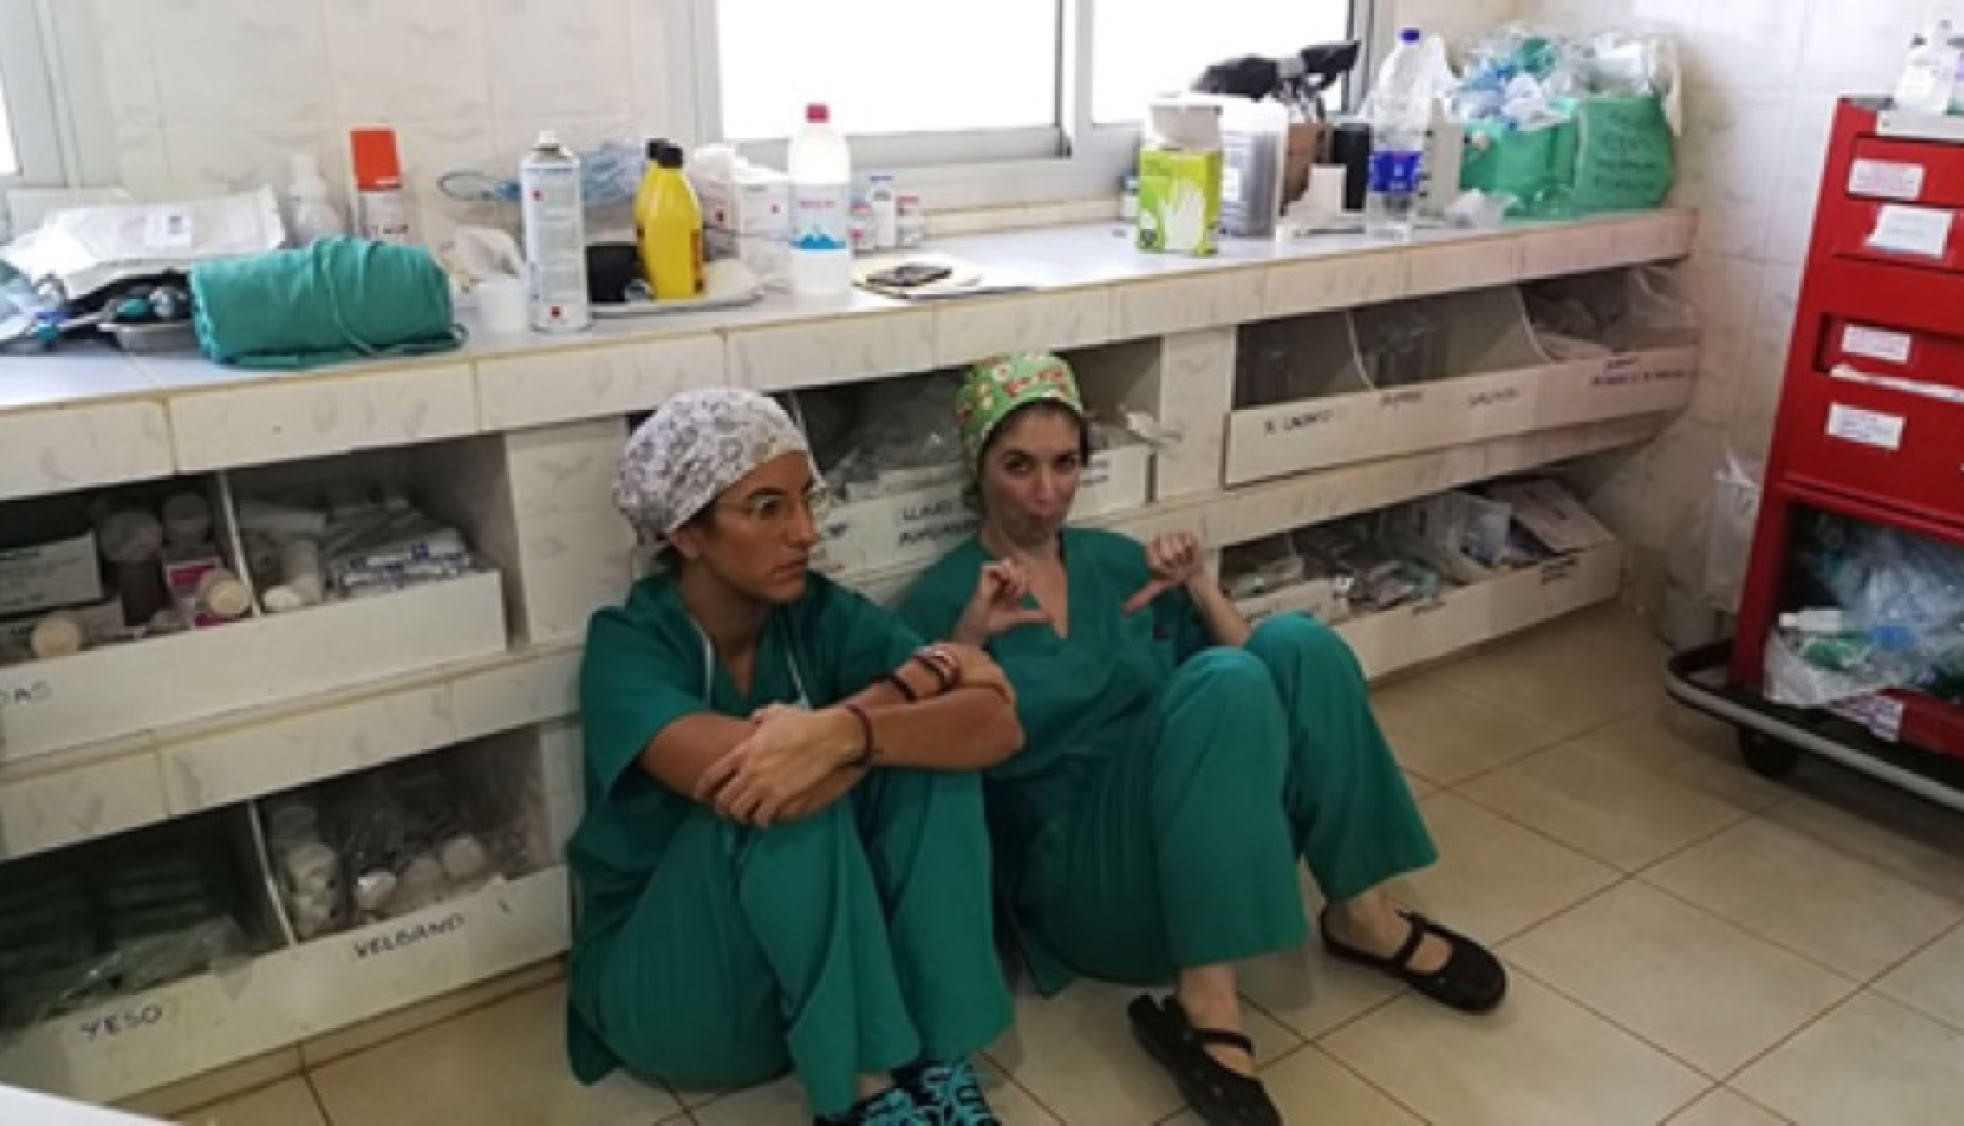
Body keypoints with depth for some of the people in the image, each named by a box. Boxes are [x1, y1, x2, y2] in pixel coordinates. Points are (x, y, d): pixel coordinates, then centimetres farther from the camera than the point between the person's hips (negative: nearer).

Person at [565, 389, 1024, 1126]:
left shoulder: (823, 614, -7)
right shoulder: (627, 646, -19)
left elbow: (997, 724, -21)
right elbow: (738, 780, -38)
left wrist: (846, 731, -41)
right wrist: (920, 673, -25)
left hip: (824, 949, 4)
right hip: (666, 982, -4)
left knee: (932, 755, -21)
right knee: (784, 799, -33)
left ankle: (940, 1062, -20)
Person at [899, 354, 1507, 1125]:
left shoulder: (1117, 561, 11)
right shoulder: (942, 600, -3)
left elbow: (1261, 674, 15)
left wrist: (1197, 586, 0)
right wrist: (969, 640, -20)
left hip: (1199, 847, 6)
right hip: (1079, 878, -5)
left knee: (1298, 644, -19)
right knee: (1224, 683, -31)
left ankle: (1361, 915, -7)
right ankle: (1203, 1005, -32)